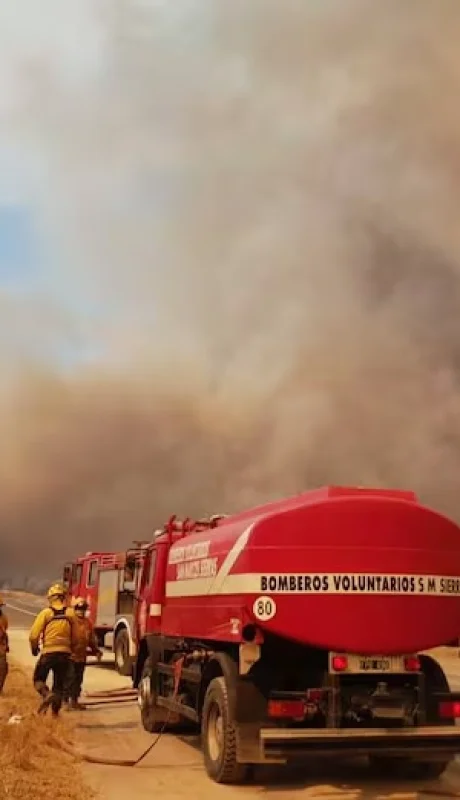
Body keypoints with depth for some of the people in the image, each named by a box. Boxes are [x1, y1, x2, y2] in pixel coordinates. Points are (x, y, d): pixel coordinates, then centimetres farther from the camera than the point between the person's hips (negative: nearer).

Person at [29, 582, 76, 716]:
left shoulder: (46, 613, -6)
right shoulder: (70, 614, 2)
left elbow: (33, 635, -7)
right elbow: (75, 636, 4)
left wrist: (34, 648, 11)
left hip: (48, 652, -3)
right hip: (65, 653, 3)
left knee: (38, 679, 11)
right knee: (59, 684, 15)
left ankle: (47, 694, -17)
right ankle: (55, 711, 14)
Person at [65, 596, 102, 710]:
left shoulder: (88, 623, 12)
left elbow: (92, 640, 20)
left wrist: (96, 651, 12)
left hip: (82, 657, 6)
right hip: (70, 656, -6)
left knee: (78, 680, 12)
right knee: (70, 678, -6)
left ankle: (74, 700, 23)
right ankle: (66, 700, 2)